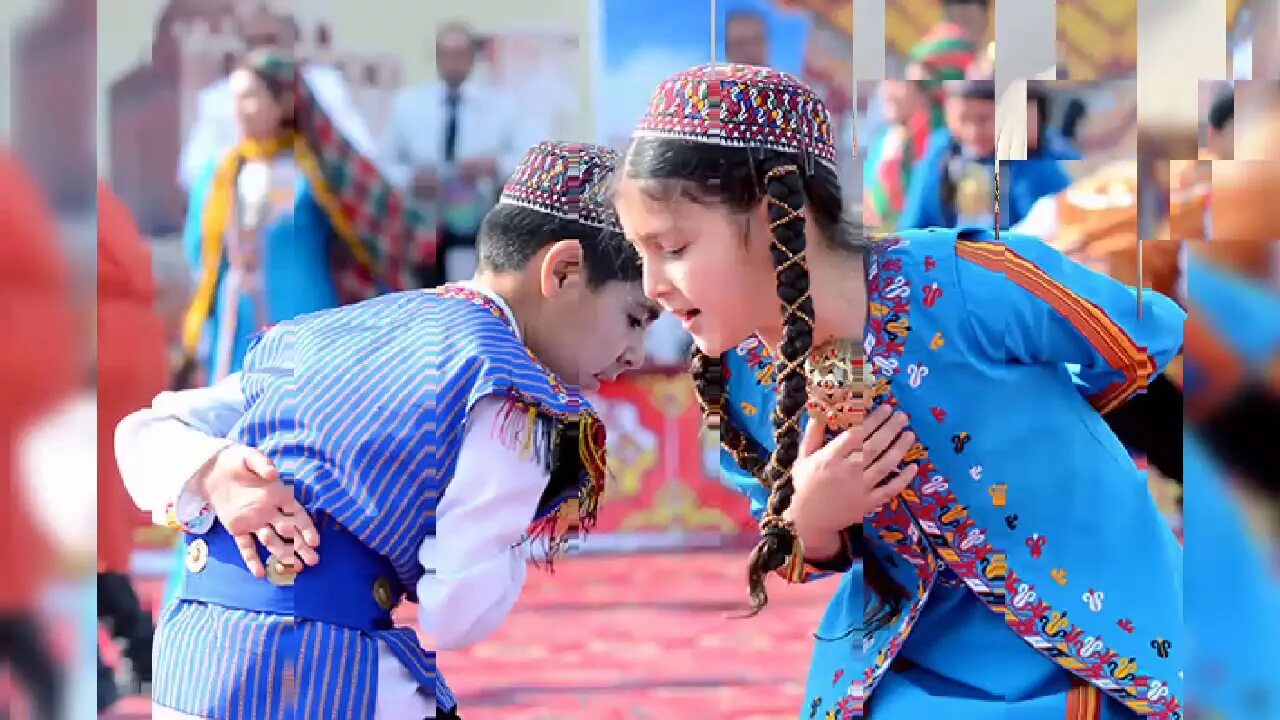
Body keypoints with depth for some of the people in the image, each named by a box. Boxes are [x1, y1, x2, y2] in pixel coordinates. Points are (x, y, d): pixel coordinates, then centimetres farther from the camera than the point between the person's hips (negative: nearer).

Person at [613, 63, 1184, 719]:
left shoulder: (966, 285, -25)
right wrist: (810, 524, -17)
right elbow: (805, 557, 6)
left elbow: (1150, 340, -8)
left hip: (1097, 649, -4)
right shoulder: (740, 379, -8)